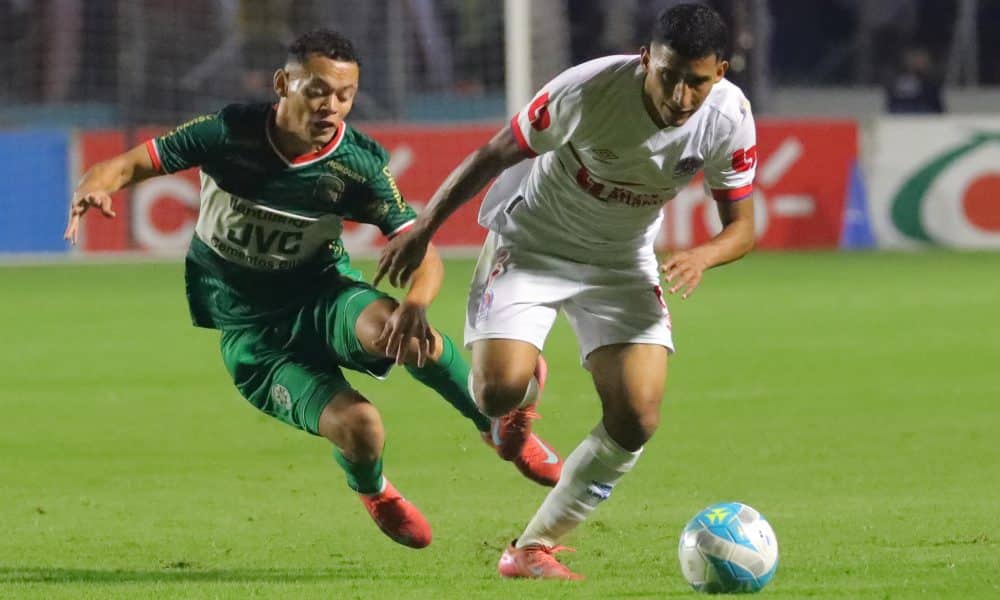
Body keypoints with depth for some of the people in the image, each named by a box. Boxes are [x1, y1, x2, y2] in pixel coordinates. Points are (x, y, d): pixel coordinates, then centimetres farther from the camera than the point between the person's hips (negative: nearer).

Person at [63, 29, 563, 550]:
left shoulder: (360, 164, -14)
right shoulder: (231, 133, -17)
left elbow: (422, 255, -18)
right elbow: (129, 165, -13)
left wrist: (413, 307, -42)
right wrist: (94, 190, -37)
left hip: (320, 296, 1)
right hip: (249, 328, 0)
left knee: (391, 325, -37)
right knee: (358, 427, -24)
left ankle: (497, 425, -9)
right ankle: (373, 493, 17)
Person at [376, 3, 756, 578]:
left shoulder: (729, 117, -20)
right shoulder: (590, 90, -30)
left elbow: (742, 226, -8)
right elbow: (493, 156, -15)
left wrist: (701, 256, -32)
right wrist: (422, 229, -10)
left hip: (623, 258, 3)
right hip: (531, 242, -3)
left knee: (637, 419, -13)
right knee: (500, 391, -23)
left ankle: (534, 548, 4)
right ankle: (524, 386, 18)